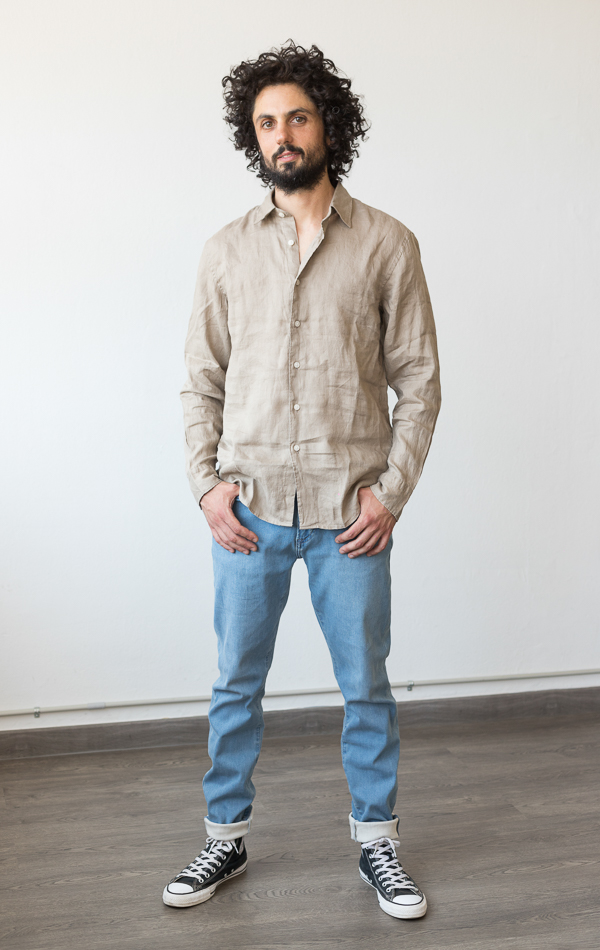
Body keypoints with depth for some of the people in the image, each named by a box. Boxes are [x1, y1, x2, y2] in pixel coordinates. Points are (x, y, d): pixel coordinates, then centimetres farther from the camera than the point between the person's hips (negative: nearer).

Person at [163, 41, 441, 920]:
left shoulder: (387, 245, 1)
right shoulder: (227, 253, 7)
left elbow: (419, 380, 0)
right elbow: (203, 382, 8)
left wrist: (392, 490, -8)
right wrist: (207, 482, -4)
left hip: (349, 513, -1)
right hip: (248, 508, 2)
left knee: (366, 687, 9)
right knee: (236, 683, 12)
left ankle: (377, 843, 28)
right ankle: (226, 838, 30)